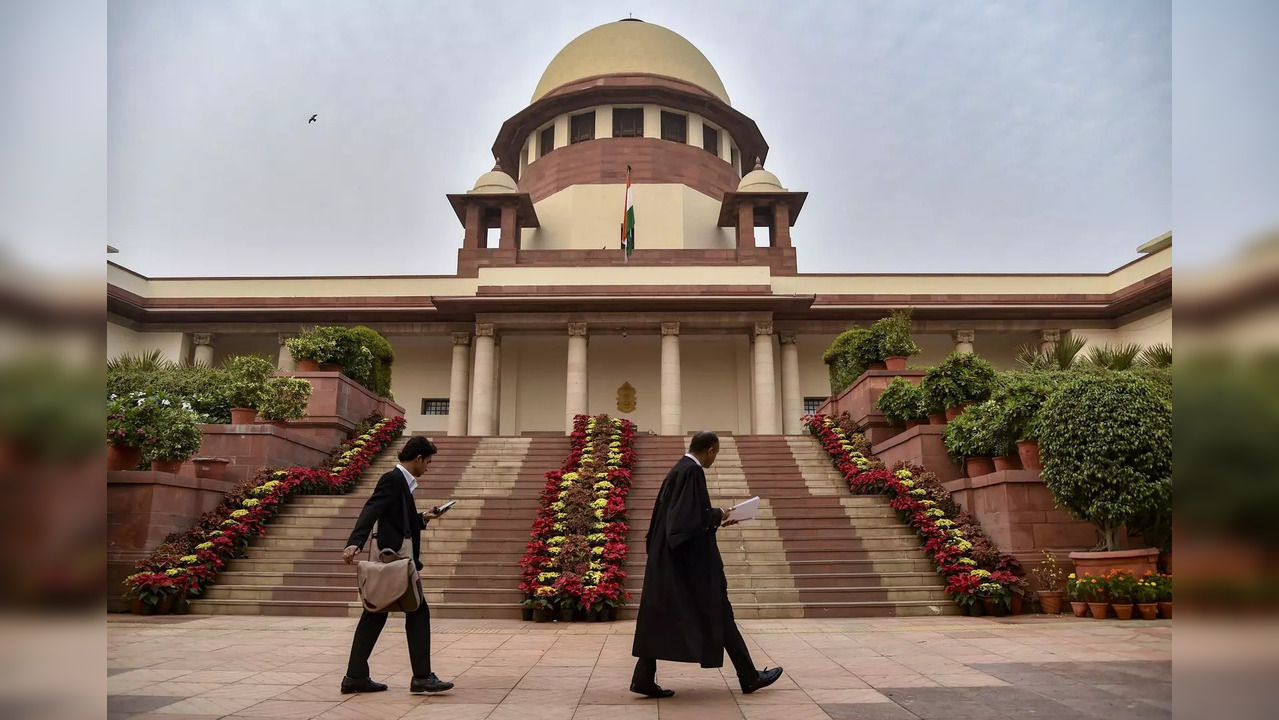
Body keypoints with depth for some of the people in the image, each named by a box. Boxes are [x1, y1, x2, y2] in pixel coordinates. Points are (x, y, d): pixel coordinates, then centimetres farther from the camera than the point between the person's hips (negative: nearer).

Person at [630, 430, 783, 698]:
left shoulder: (678, 469, 13)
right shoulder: (692, 471, -16)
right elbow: (693, 516, -24)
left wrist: (716, 517, 15)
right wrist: (718, 515, -8)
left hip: (670, 558, 9)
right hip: (693, 559, -9)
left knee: (662, 616, 8)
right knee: (718, 613, 2)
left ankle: (644, 678, 7)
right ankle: (749, 677, 14)